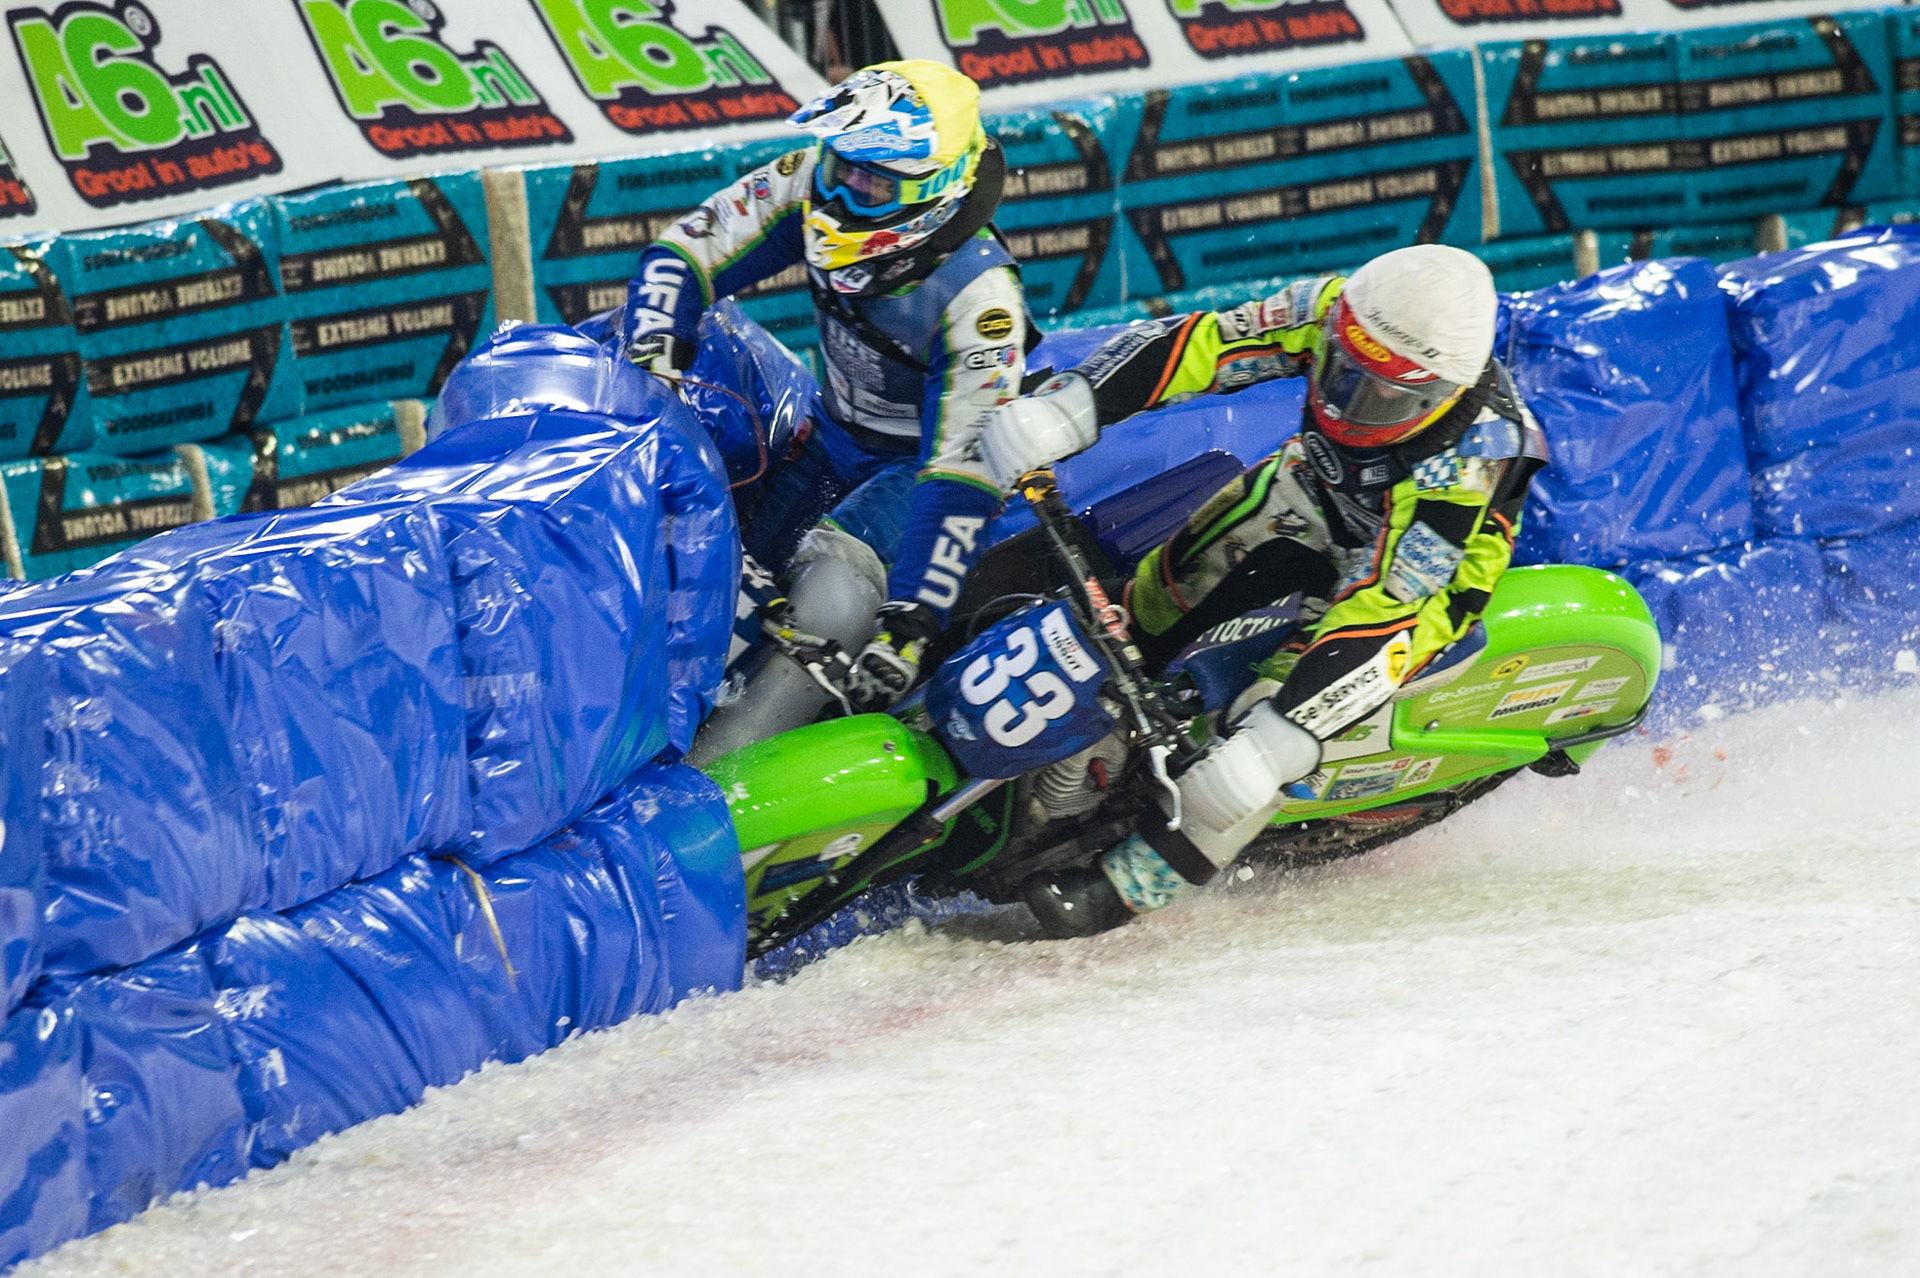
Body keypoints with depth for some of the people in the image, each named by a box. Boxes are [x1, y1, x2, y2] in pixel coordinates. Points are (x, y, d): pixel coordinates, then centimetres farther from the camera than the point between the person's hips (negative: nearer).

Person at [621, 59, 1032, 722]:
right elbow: (686, 250, -12)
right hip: (836, 434, 7)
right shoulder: (816, 180, -18)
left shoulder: (979, 296, -32)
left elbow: (964, 474, -34)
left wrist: (909, 626, -40)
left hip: (924, 460, -7)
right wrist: (652, 346, -32)